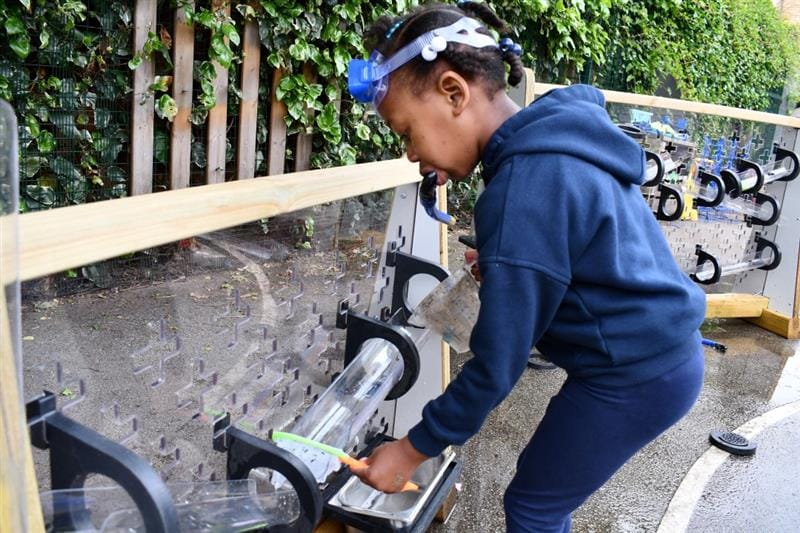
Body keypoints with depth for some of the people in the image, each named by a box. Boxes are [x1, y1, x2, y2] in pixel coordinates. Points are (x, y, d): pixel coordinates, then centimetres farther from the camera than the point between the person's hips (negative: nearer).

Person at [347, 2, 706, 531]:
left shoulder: (523, 190, -27)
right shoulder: (558, 136, 2)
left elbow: (497, 363, -21)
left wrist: (413, 449, -10)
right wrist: (500, 265, 1)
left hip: (632, 378, -9)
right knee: (546, 478, 23)